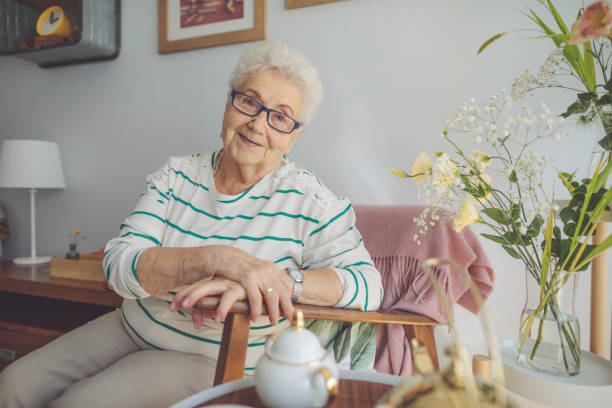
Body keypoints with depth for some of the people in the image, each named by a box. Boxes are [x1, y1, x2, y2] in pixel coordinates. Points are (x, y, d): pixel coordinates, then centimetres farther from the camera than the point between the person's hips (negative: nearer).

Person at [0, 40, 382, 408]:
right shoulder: (177, 175, -5)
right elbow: (119, 265, -16)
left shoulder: (307, 200, -15)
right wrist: (218, 259, -35)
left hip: (214, 362, -4)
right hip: (132, 327, 4)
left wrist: (281, 281, -39)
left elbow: (368, 283, -21)